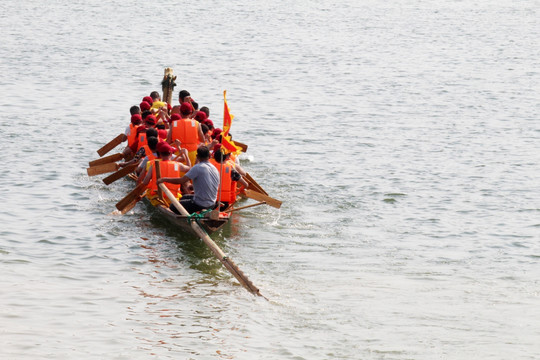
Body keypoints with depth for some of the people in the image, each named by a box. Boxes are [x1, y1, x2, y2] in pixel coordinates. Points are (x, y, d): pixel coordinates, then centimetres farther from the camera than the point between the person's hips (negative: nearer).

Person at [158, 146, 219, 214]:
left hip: (200, 204, -8)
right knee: (184, 197, 31)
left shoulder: (198, 168, -18)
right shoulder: (215, 169, 5)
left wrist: (164, 179, -12)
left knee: (173, 207, 7)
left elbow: (182, 180, -22)